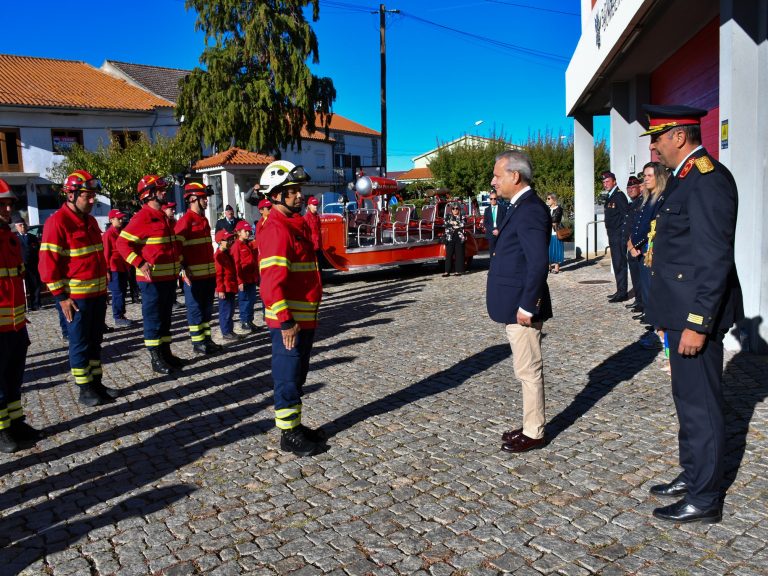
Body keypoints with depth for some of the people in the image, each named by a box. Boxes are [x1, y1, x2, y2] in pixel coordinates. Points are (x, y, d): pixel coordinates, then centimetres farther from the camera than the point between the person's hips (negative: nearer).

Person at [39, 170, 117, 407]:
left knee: (95, 341, 15)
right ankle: (85, 390, 13)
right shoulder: (57, 222, -14)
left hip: (98, 294, 8)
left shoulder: (90, 221, 12)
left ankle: (96, 383, 25)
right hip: (76, 297, -7)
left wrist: (104, 287, 17)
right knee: (80, 344, 3)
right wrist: (61, 297, -16)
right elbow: (48, 263, -16)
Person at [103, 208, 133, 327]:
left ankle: (121, 315, 19)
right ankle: (118, 318, 2)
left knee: (123, 291, 11)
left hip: (123, 267, 8)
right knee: (118, 293, -5)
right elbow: (106, 253, -12)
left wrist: (127, 266, 15)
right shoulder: (108, 234, -10)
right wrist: (107, 270, -15)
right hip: (114, 269, -8)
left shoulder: (121, 232, 13)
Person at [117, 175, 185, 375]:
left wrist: (180, 260, 18)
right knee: (153, 318, 1)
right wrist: (140, 263, -25)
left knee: (165, 317, 16)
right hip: (152, 279, -9)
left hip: (170, 277, 9)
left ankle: (166, 353, 26)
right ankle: (156, 359, 9)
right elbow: (122, 243, -17)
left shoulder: (163, 216, 15)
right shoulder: (142, 217, -13)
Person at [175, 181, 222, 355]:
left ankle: (207, 339, 23)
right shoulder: (185, 220, -11)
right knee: (195, 309, 1)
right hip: (194, 275, -8)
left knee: (207, 308, 14)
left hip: (209, 273, 8)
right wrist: (185, 269, -19)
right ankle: (197, 342, 10)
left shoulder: (204, 220, 15)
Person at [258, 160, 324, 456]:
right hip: (288, 321, -9)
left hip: (306, 317, 10)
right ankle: (288, 435, 14)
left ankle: (295, 424, 32)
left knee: (298, 375, 18)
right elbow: (273, 280, -23)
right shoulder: (275, 229, -17)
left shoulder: (298, 225, 15)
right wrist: (285, 320, -24)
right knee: (288, 377, 2)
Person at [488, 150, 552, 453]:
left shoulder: (530, 209, -19)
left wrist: (526, 306, -22)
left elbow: (539, 262, -25)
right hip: (515, 305, 10)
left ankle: (533, 433, 15)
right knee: (527, 371, 18)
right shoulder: (521, 207, 13)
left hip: (522, 307, -10)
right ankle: (530, 425, 30)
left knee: (528, 371, 2)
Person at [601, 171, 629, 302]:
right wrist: (609, 230, 13)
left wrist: (624, 234, -18)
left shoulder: (619, 196, -12)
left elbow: (627, 215, -17)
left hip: (619, 236, -9)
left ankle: (622, 293, -3)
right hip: (613, 236, 9)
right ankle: (620, 291, 20)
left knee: (620, 264, -7)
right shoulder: (609, 197, 15)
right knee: (617, 264, 13)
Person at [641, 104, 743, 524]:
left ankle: (704, 500, 16)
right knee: (687, 398, 20)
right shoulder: (685, 177, 13)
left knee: (700, 403, 1)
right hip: (682, 308, 10)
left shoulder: (708, 179, -18)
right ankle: (692, 475, 36)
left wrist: (698, 322, -23)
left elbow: (715, 258, -23)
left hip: (697, 312, -10)